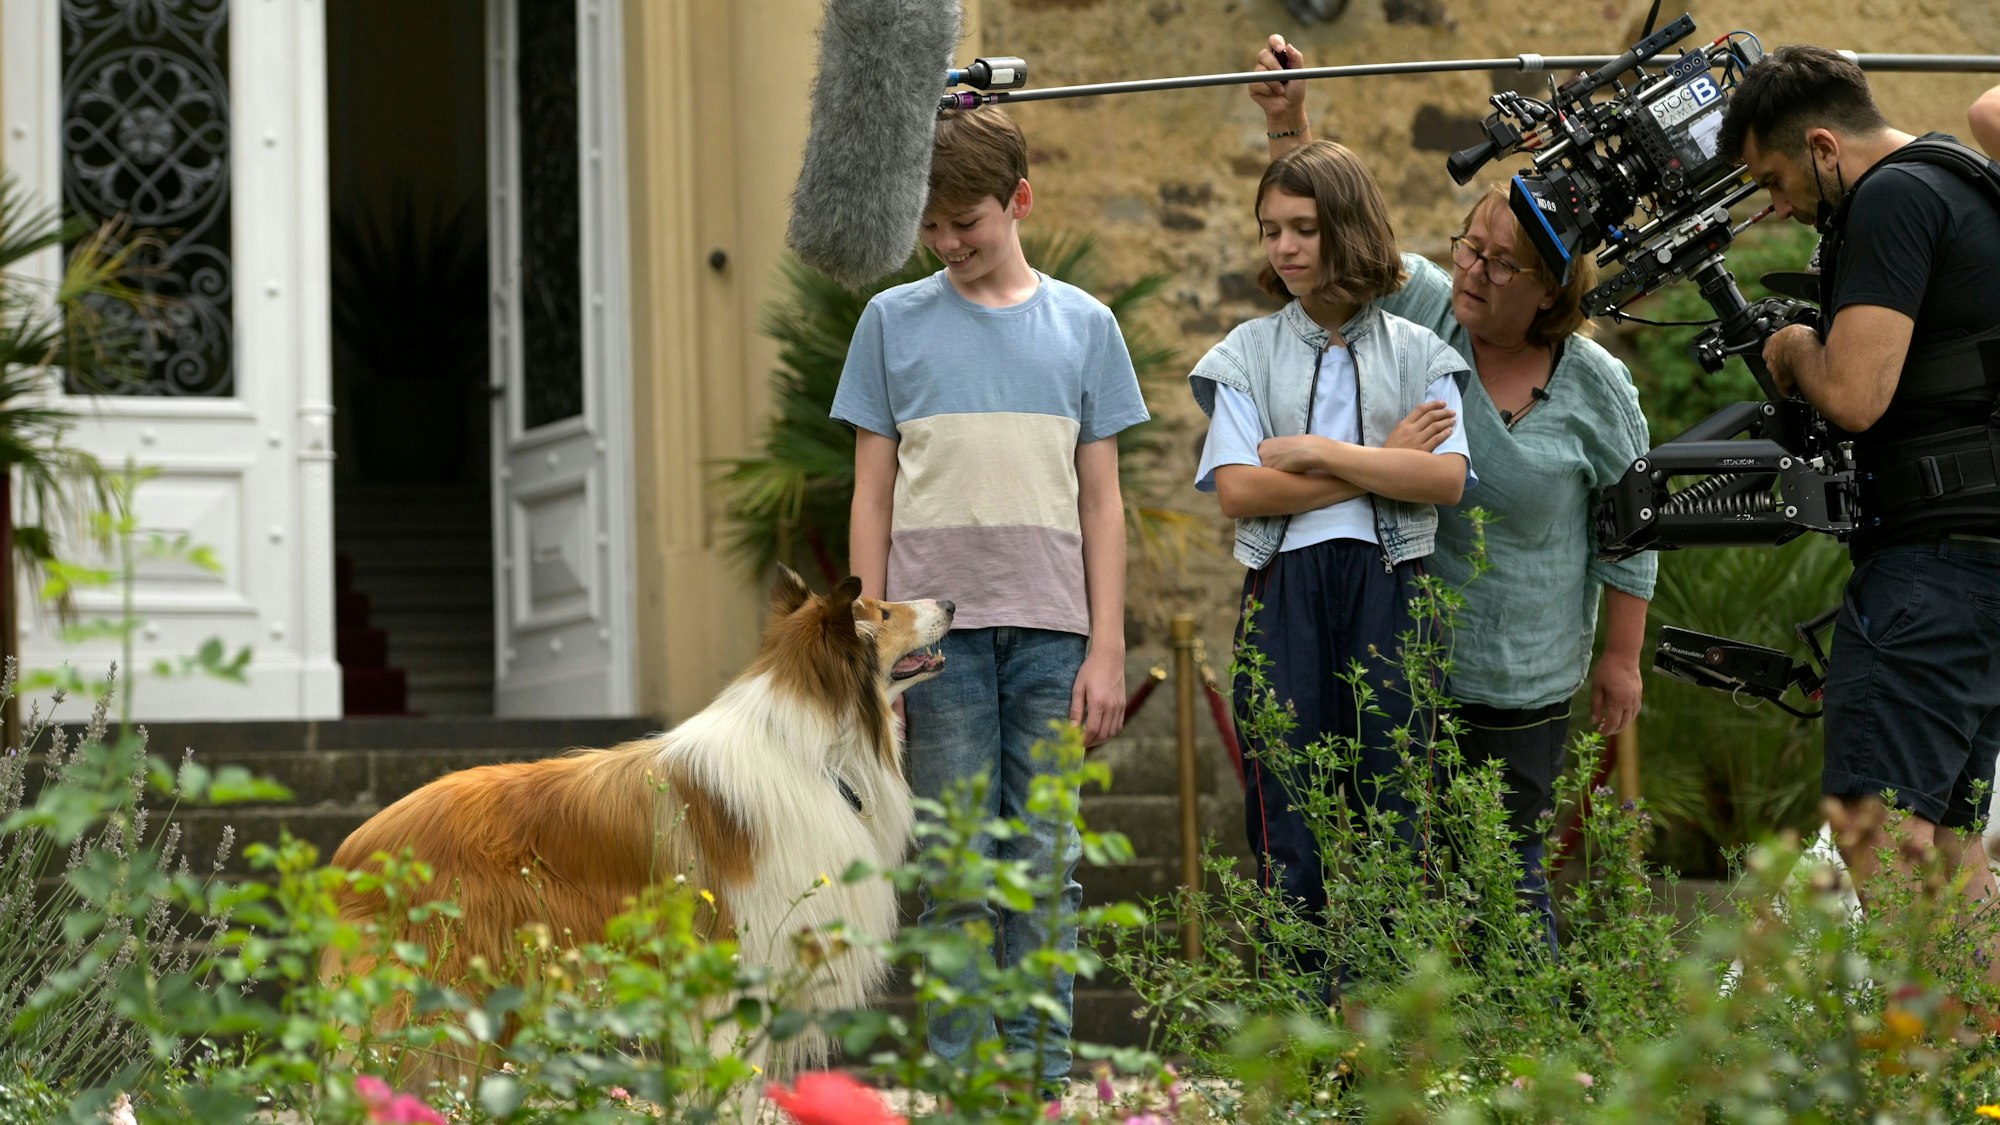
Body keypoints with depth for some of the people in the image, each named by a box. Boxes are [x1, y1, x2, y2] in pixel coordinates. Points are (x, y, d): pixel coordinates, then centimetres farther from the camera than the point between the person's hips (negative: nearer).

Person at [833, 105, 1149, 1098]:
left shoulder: (1082, 325, 10)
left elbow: (1101, 501, 10)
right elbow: (873, 496, 8)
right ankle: (957, 1077, 4)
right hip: (937, 632, -1)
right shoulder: (894, 321, 8)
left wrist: (1106, 649, 3)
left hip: (1051, 631, 1)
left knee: (1047, 865, 0)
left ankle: (1043, 1072, 5)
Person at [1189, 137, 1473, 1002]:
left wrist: (1320, 453, -8)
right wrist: (1383, 463, -4)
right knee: (1285, 805, -2)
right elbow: (1238, 491, -3)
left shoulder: (1416, 354, 11)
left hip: (1388, 584, 0)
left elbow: (1446, 478, -3)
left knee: (1394, 800, -3)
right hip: (1284, 589, 0)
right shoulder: (1248, 354, 11)